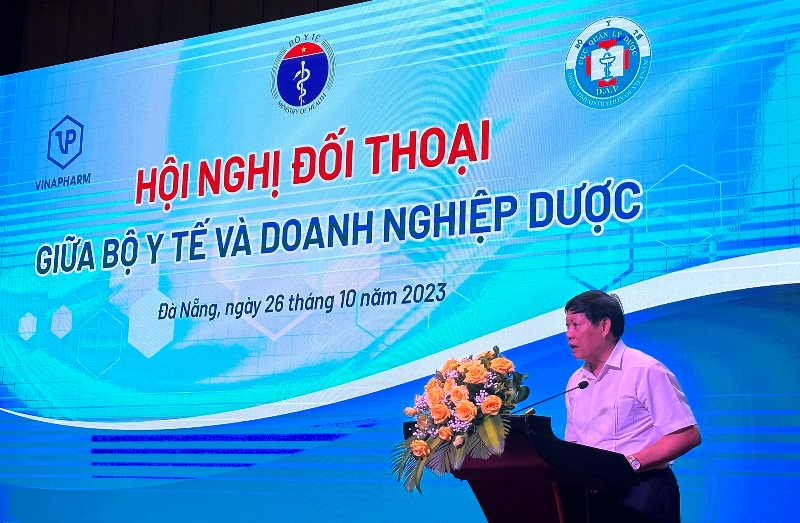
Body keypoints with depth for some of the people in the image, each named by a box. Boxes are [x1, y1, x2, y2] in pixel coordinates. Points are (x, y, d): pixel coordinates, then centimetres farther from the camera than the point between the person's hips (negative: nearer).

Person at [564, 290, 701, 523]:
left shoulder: (646, 371, -7)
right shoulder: (576, 382, 16)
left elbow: (688, 435, -13)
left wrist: (630, 463, -20)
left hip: (640, 494, -6)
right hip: (591, 494, 6)